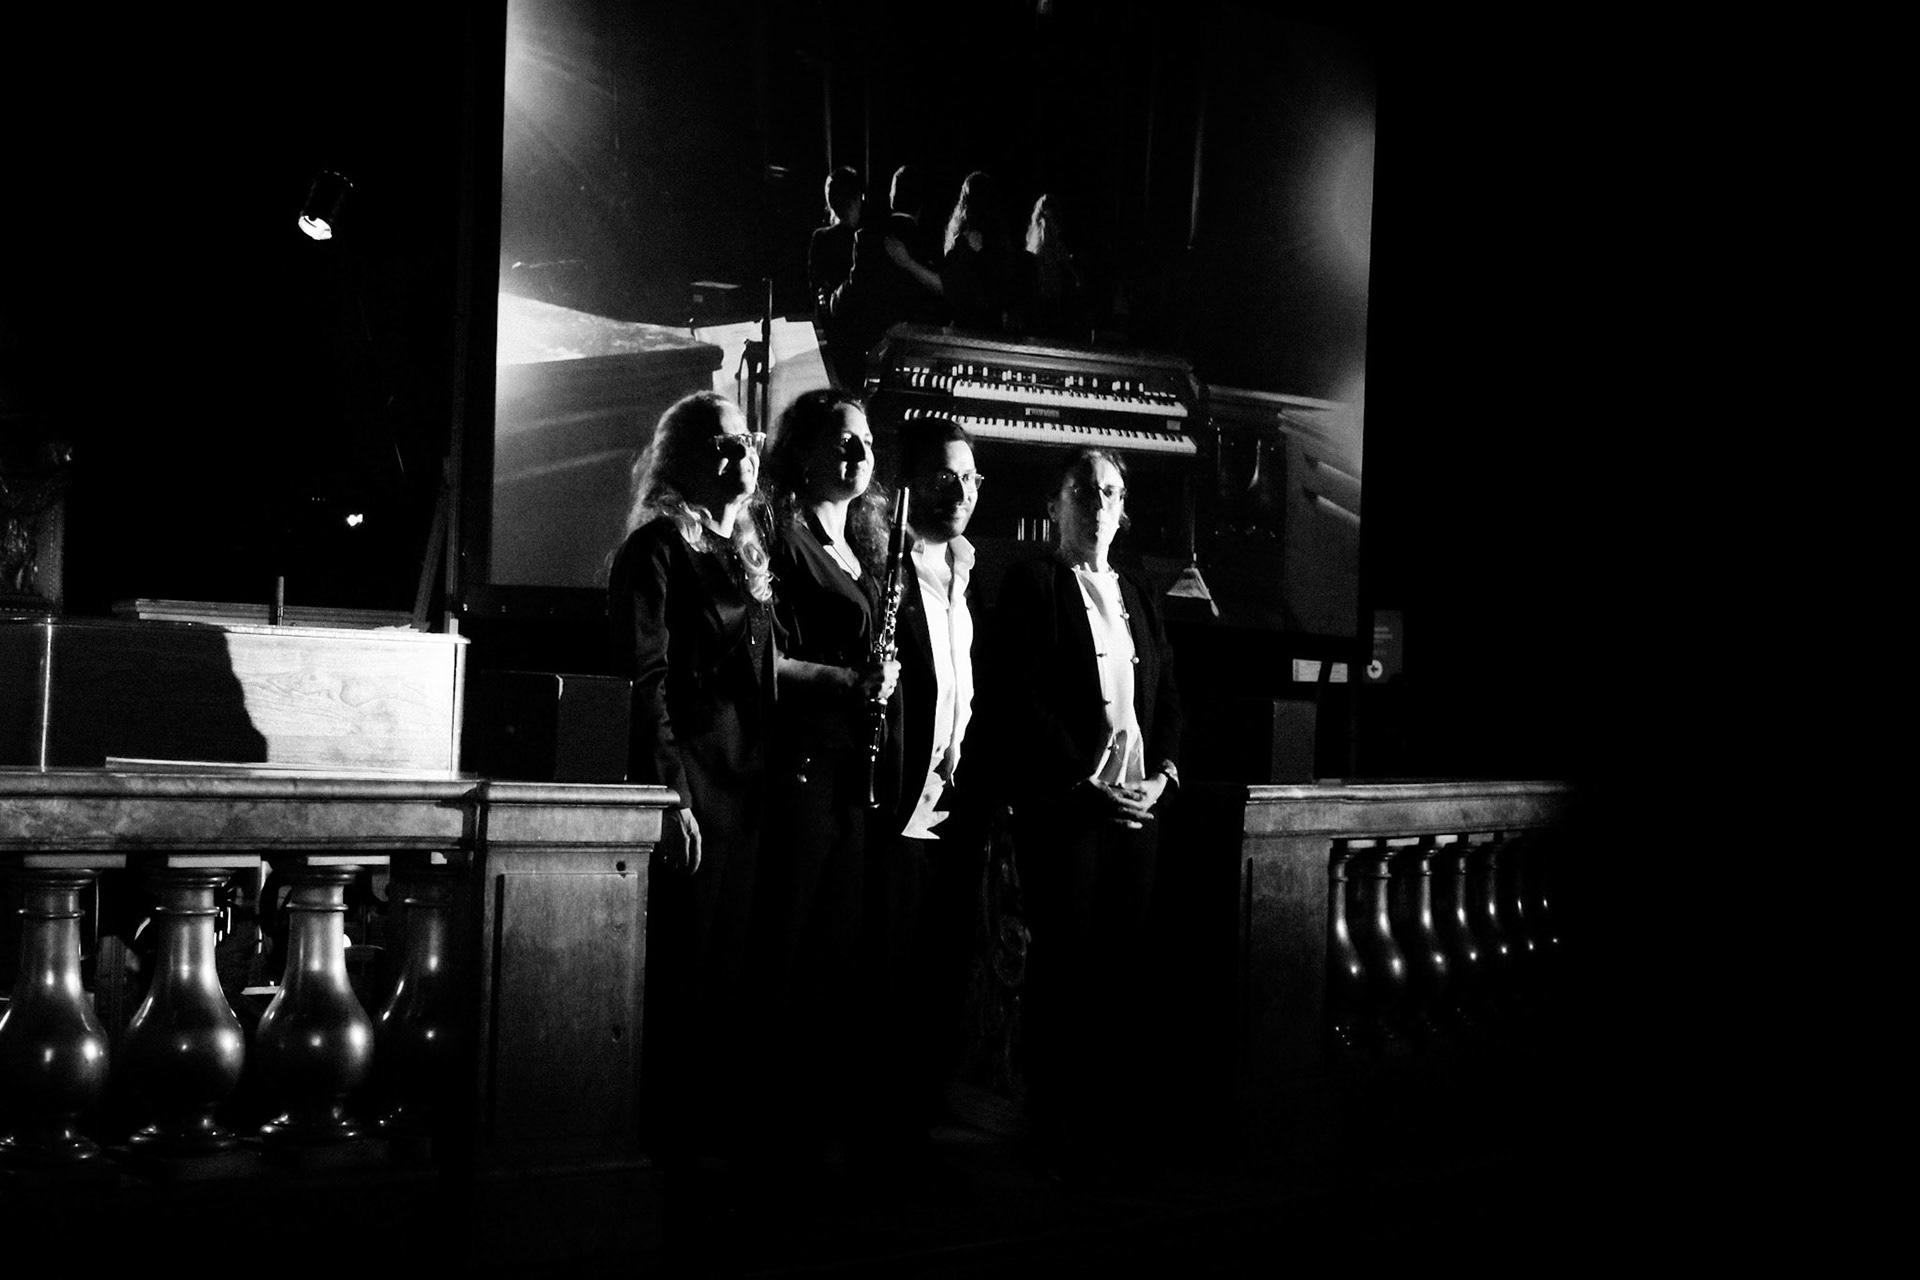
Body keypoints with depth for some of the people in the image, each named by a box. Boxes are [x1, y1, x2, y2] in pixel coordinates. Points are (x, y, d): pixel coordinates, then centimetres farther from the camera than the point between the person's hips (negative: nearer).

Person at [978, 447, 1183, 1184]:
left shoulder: (1137, 597, 18)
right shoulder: (1030, 585, 0)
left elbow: (1169, 700, 18)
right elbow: (1016, 699, -9)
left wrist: (1163, 776, 1)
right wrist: (1083, 783, -14)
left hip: (1137, 807, 5)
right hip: (1061, 806, -5)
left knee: (1126, 967, 3)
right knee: (1064, 967, -2)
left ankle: (1115, 1127, 10)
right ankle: (1057, 1138, 6)